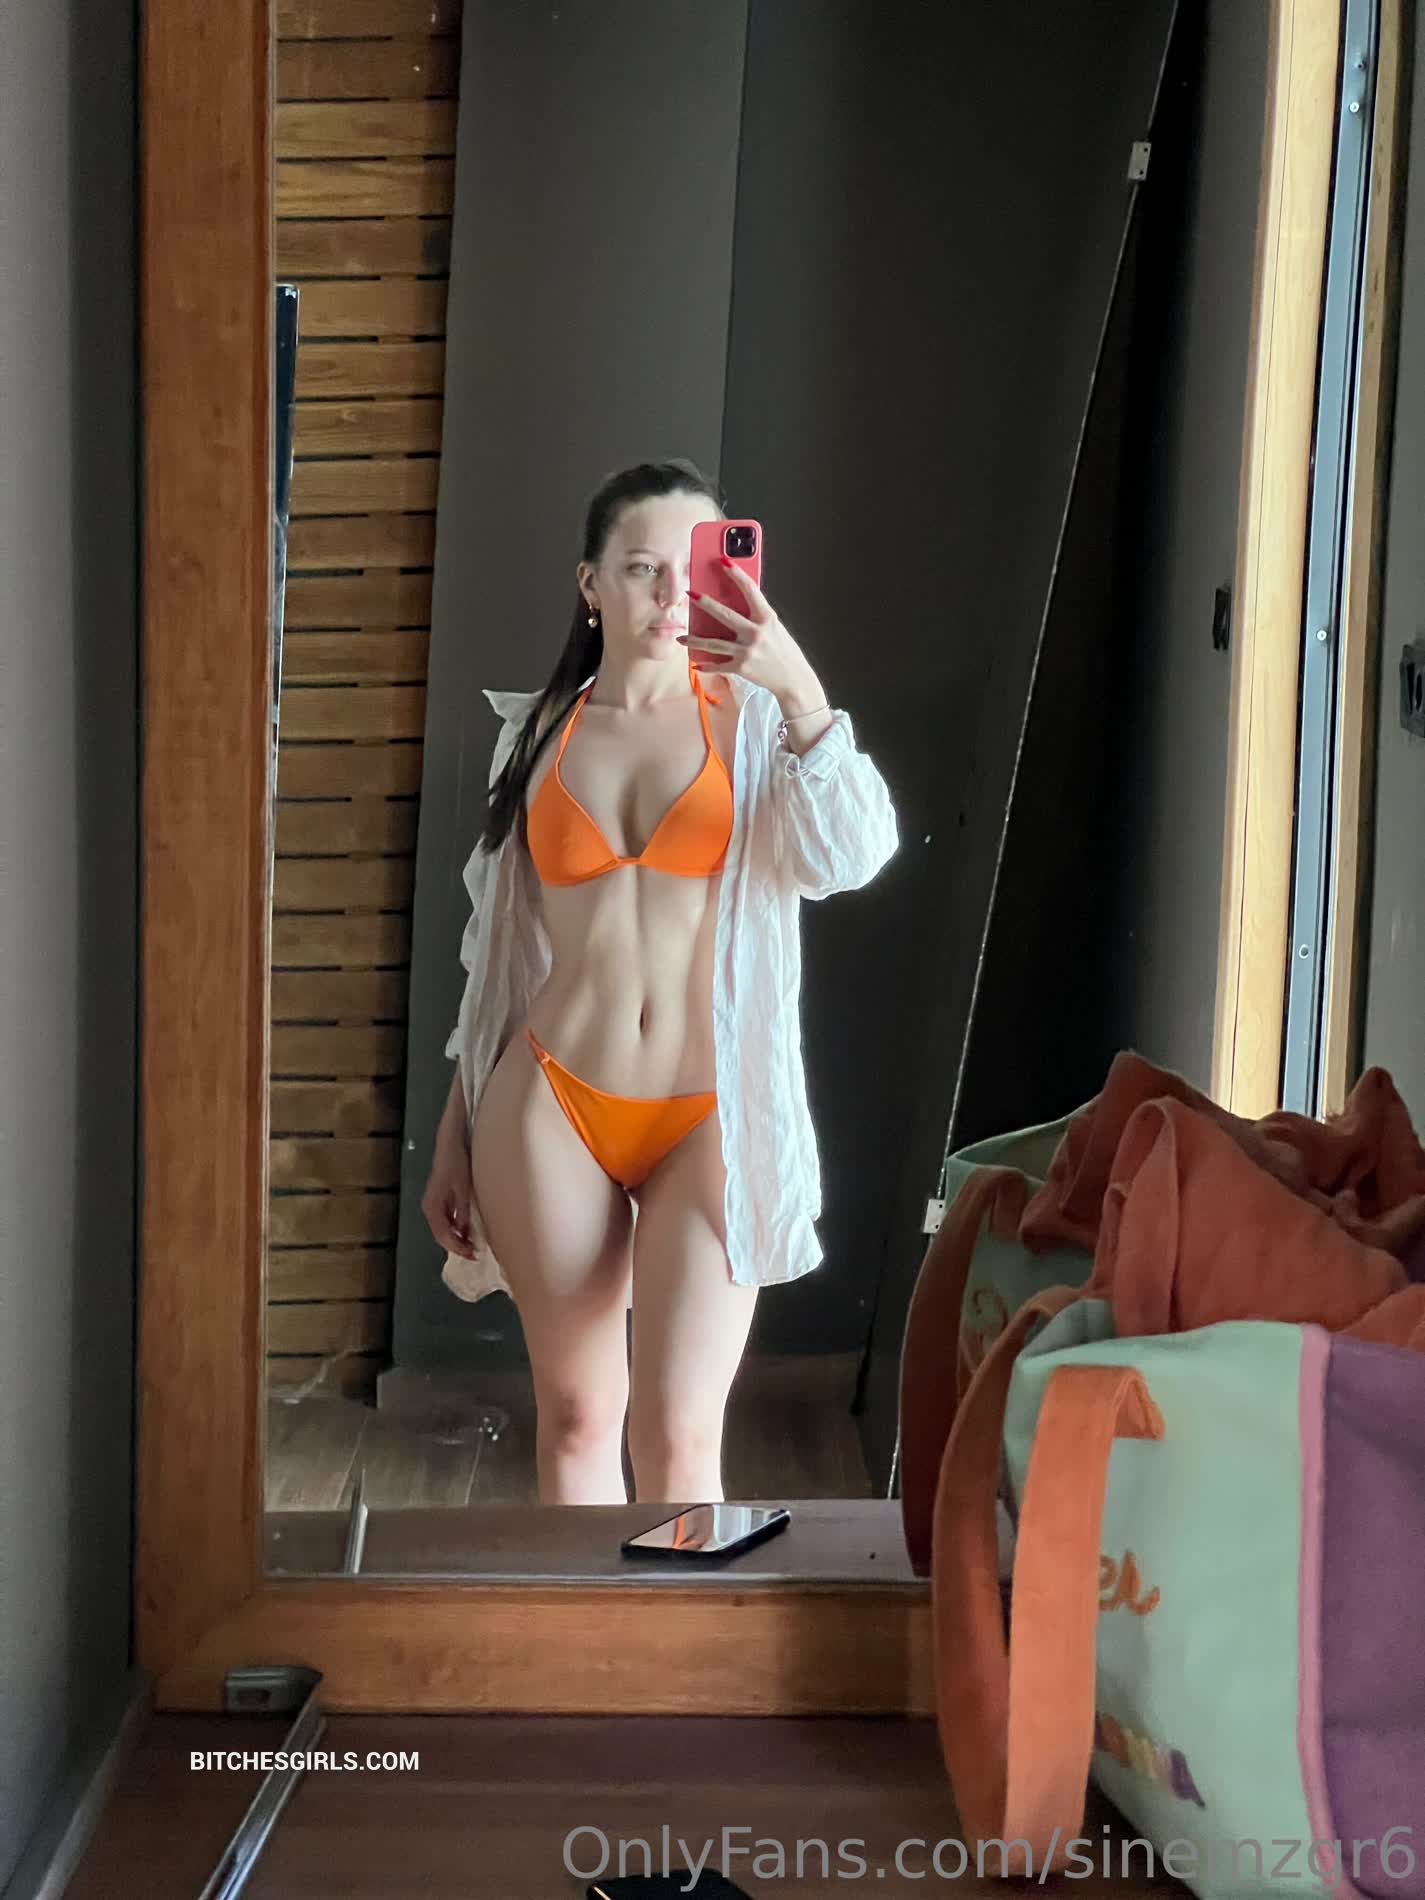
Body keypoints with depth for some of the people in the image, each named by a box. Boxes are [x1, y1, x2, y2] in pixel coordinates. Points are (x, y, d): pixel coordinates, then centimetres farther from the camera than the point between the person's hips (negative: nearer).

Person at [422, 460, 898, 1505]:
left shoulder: (753, 721, 1)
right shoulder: (539, 731, 8)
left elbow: (851, 857, -19)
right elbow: (497, 949, 13)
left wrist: (801, 691, -32)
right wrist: (455, 1136, 13)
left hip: (708, 1117, -2)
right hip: (555, 1104, 2)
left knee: (678, 1435, -5)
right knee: (576, 1414, 11)